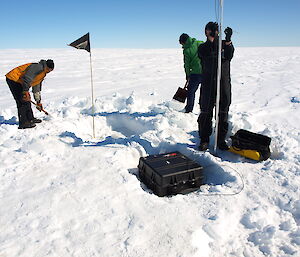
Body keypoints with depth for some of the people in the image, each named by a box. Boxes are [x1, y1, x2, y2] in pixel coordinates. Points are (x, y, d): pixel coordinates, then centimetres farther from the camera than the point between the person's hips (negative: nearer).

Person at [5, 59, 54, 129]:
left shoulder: (43, 74, 16)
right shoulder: (38, 67, -16)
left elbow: (36, 88, 24)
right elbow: (27, 78, -29)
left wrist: (38, 102, 25)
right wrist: (26, 91, -30)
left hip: (19, 81, 11)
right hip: (13, 79, -10)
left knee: (27, 100, 15)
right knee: (23, 101, -12)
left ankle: (30, 119, 28)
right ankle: (23, 123, -9)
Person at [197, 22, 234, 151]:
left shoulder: (224, 44, 11)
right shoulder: (203, 47, 10)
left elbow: (229, 56, -9)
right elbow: (205, 54, -13)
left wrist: (228, 39, -23)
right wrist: (211, 37, -25)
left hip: (224, 83, 1)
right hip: (208, 84, -1)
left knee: (223, 113, 4)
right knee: (205, 113, -1)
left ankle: (221, 140, 15)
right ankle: (204, 140, 10)